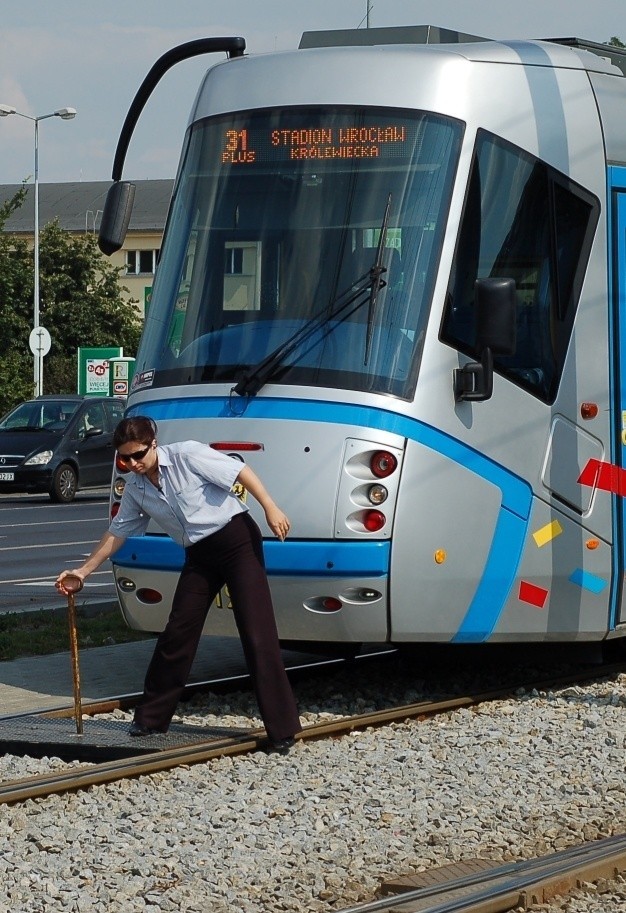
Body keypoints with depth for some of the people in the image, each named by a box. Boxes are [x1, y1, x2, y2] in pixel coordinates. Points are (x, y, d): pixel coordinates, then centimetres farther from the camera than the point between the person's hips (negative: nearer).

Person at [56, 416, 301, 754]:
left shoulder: (187, 455, -14)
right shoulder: (136, 488, 5)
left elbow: (240, 472, -14)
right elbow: (117, 532, 13)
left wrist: (270, 509, -20)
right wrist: (84, 571, 10)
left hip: (237, 538, -6)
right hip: (199, 555, 7)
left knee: (257, 634, -11)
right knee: (177, 633, 6)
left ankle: (282, 730, -10)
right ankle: (151, 717, 18)